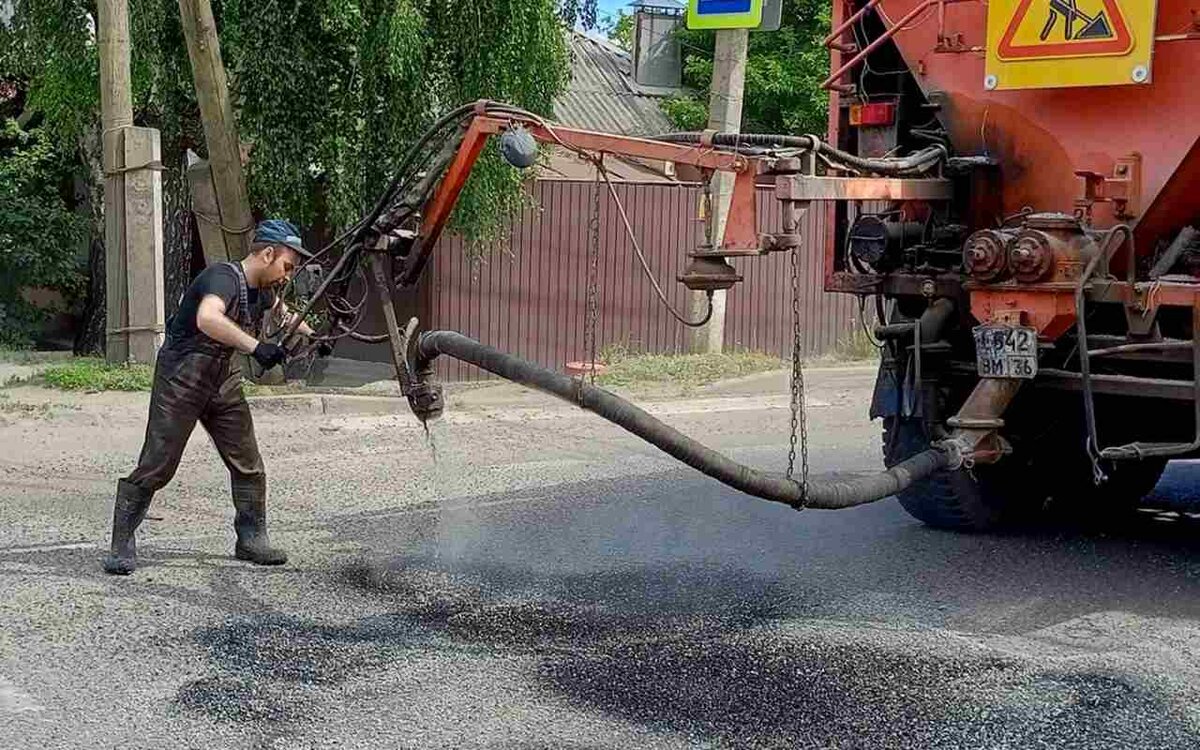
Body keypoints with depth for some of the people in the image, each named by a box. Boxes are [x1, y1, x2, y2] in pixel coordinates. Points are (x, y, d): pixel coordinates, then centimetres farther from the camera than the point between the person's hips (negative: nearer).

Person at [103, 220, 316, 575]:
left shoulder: (260, 290, 6)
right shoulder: (223, 277, -22)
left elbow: (283, 311, 32)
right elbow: (207, 319, -45)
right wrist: (256, 347, -49)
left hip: (222, 381, 8)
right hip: (181, 379, -8)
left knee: (248, 465, 4)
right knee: (157, 466, -8)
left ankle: (251, 539, 17)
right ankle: (121, 545, 2)